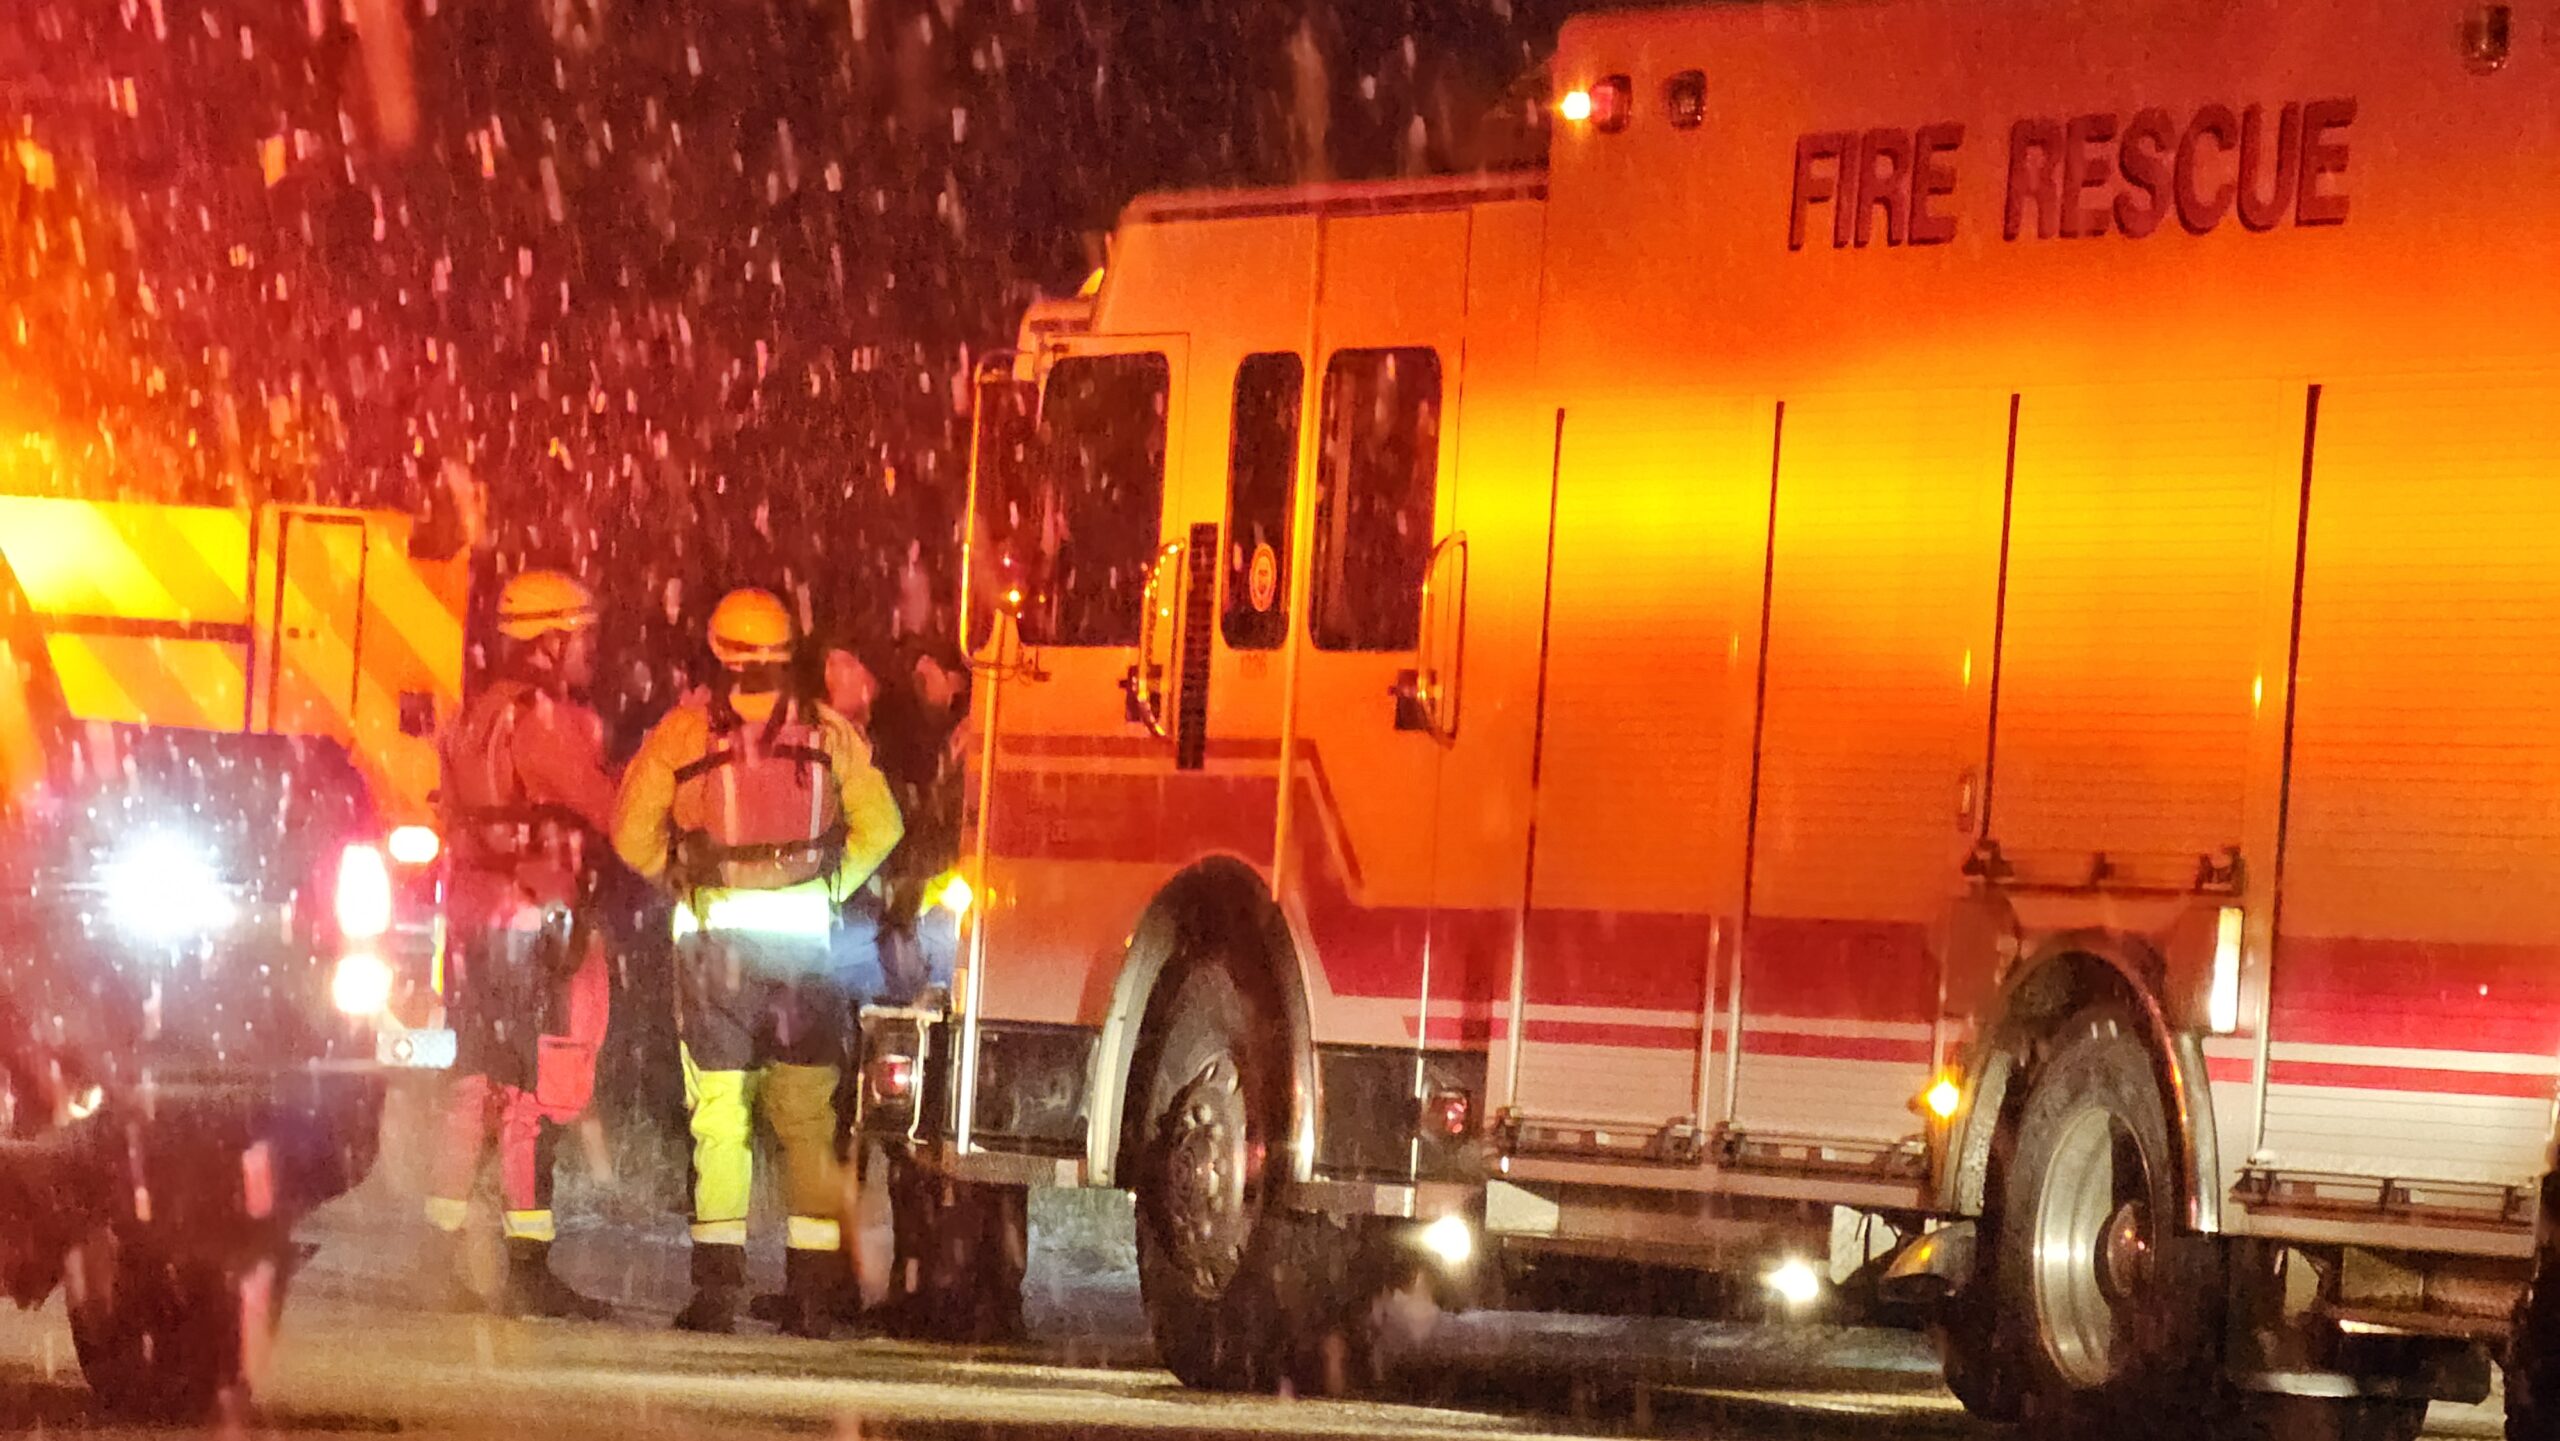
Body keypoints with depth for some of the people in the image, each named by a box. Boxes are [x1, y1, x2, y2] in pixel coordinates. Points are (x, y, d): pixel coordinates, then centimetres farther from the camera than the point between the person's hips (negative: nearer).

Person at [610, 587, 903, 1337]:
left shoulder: (682, 731, 0)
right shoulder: (828, 730, 4)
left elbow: (634, 834, 1)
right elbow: (879, 825, 6)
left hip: (713, 931, -1)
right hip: (803, 934, 1)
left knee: (718, 1114, 2)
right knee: (807, 1115, 6)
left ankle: (717, 1287, -3)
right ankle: (814, 1289, 3)